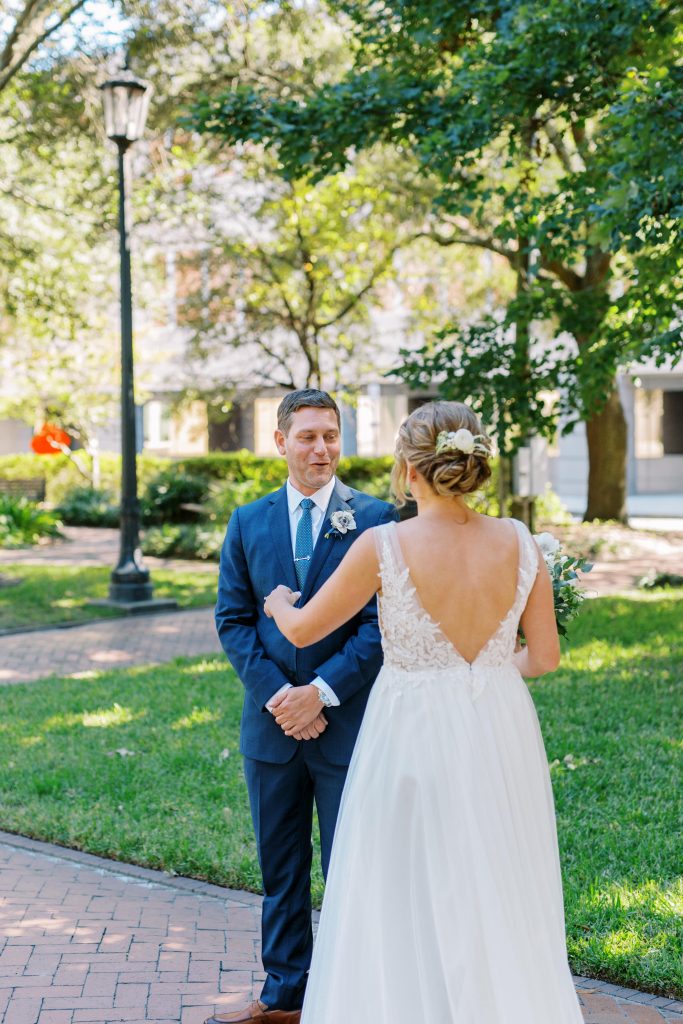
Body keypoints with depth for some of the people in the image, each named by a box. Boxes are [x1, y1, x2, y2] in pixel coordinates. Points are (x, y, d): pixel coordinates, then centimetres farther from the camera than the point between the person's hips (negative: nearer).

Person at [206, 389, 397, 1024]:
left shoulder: (375, 519, -5)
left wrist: (322, 692, -17)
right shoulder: (247, 523, 6)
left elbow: (381, 625, -10)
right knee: (280, 870, 14)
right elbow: (233, 619, 3)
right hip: (271, 724, 4)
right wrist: (278, 695, -10)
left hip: (347, 722, -3)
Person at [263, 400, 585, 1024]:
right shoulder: (520, 544, -6)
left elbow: (303, 631, -3)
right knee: (502, 914, 18)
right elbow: (545, 656, 3)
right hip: (501, 739, 4)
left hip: (414, 739, -3)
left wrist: (278, 602, 20)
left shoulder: (383, 546, -15)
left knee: (407, 915, 11)